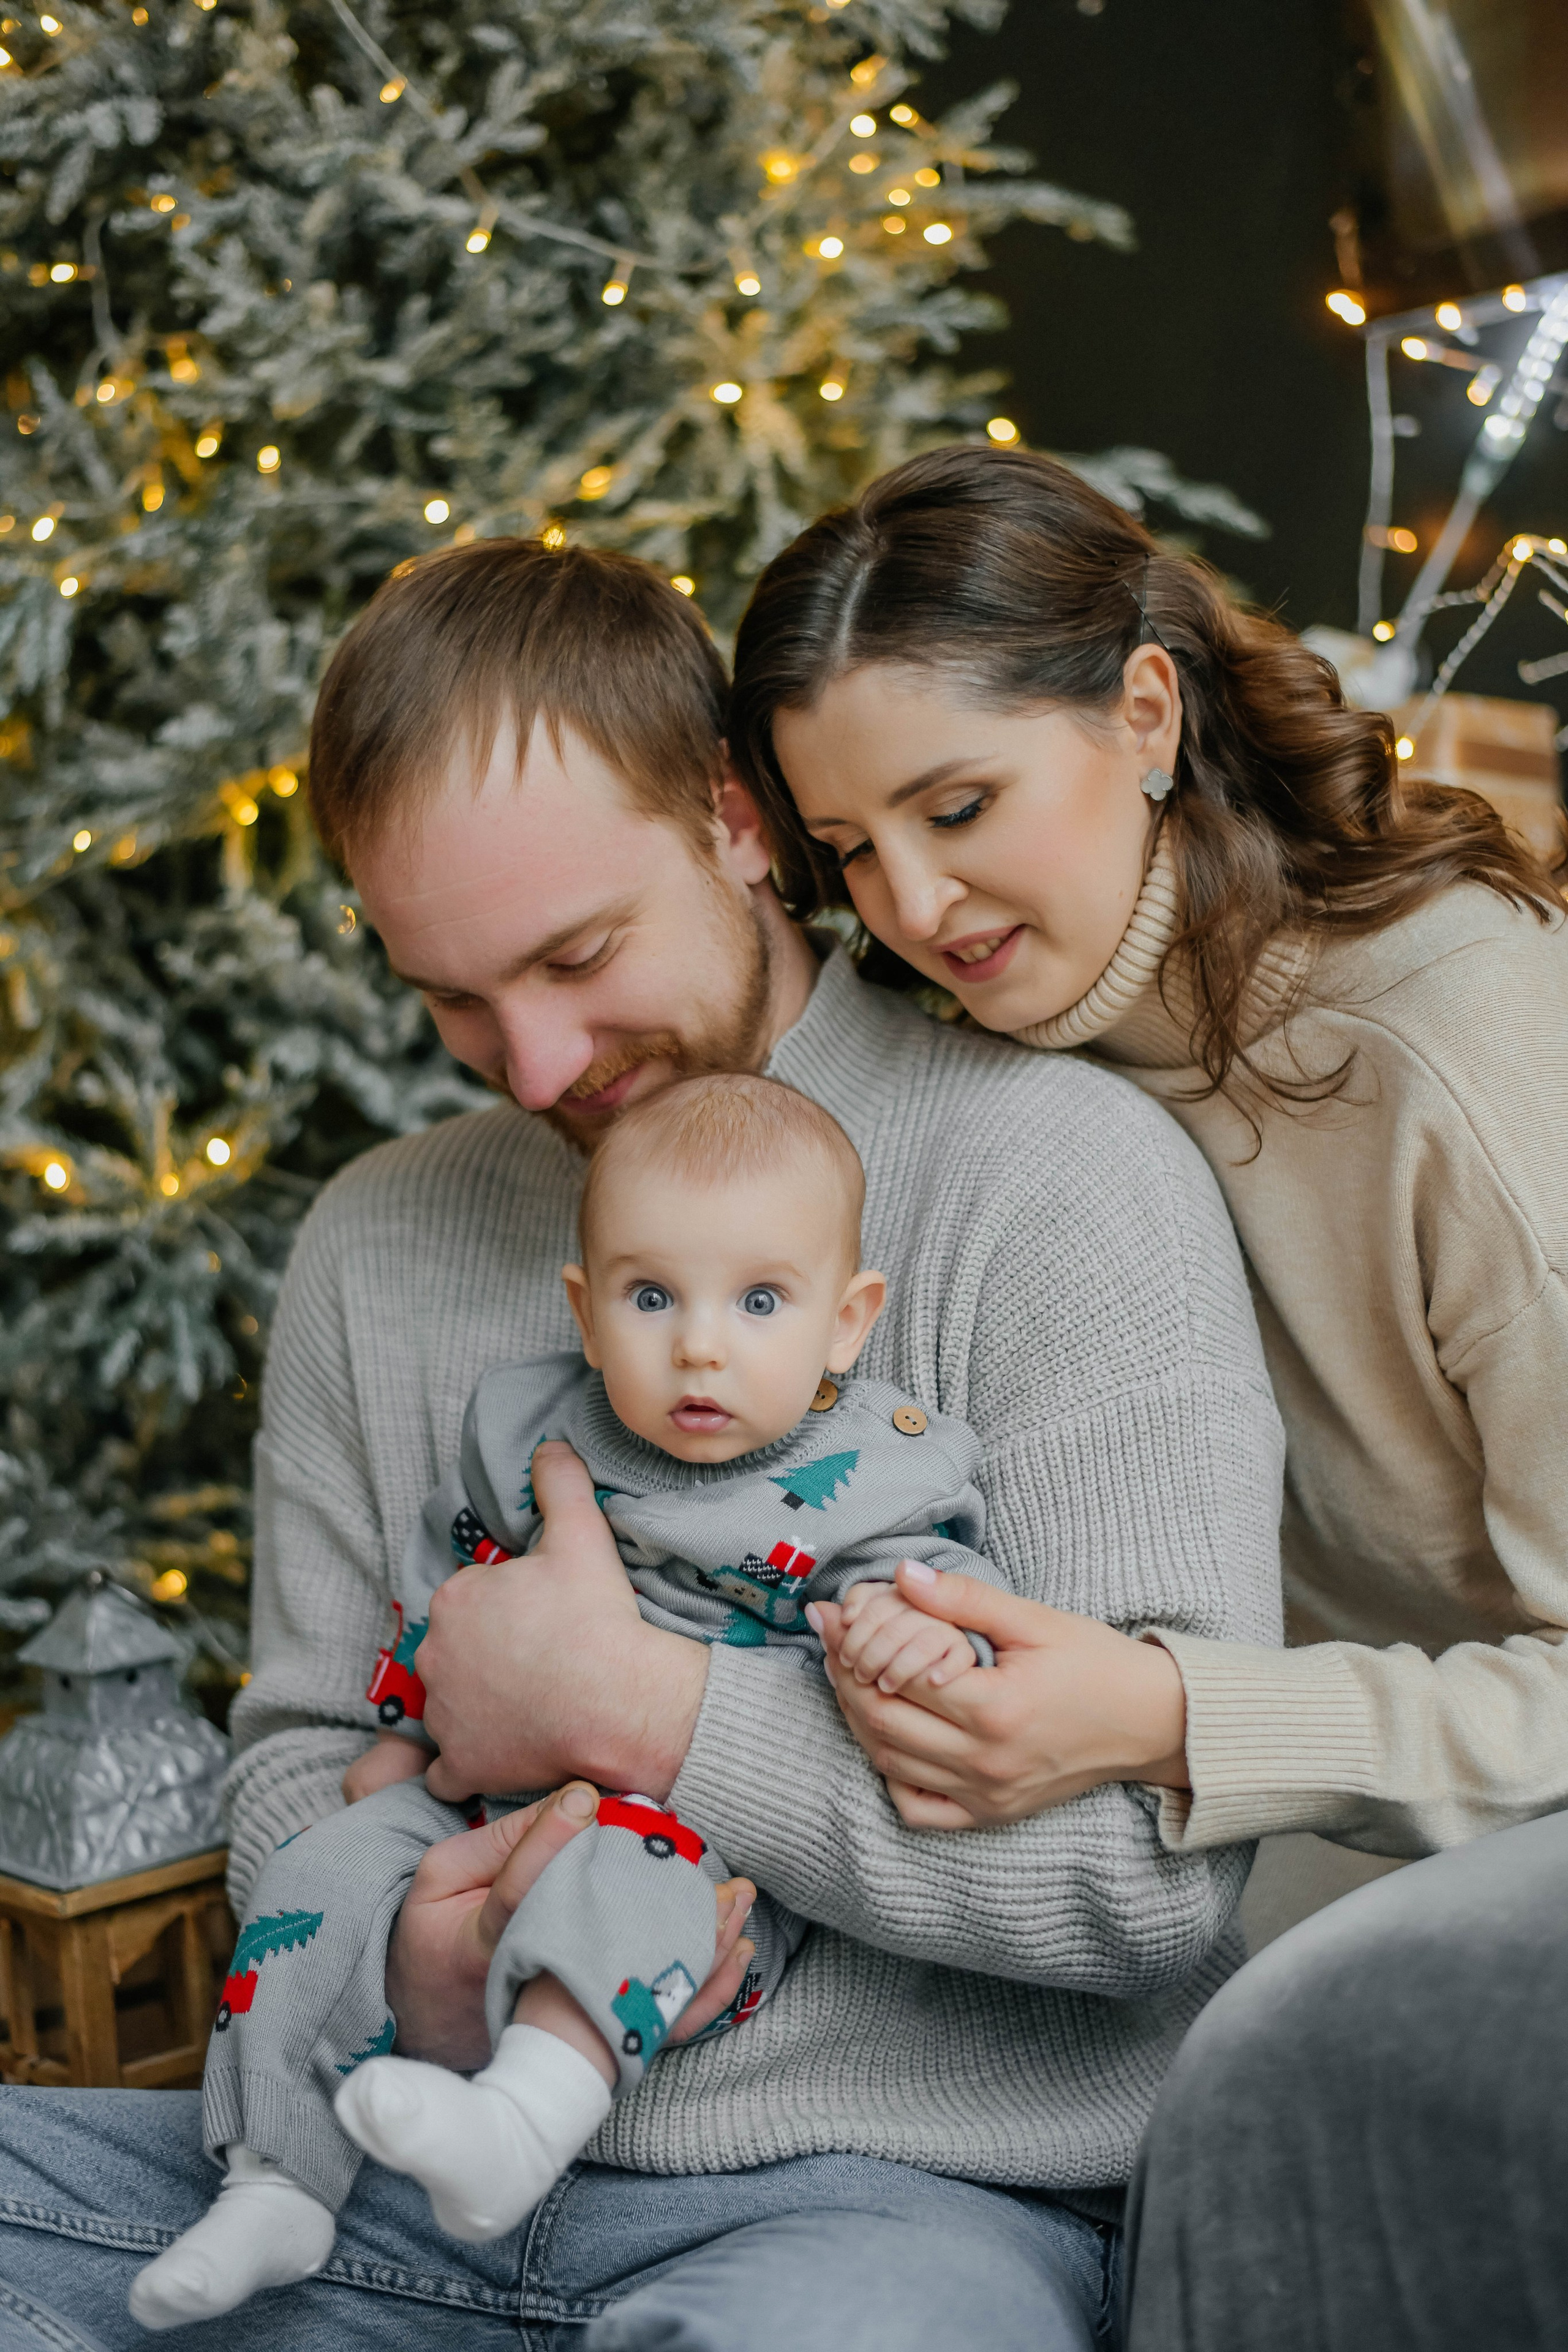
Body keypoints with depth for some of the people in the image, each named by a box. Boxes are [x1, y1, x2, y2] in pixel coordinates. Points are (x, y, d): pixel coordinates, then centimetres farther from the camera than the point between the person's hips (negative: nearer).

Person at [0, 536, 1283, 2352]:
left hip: (910, 2191, -6)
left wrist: (621, 1696, -14)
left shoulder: (1065, 1180, -9)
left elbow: (1173, 1842, -16)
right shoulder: (375, 1246, 11)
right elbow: (295, 1755, 13)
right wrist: (413, 1965, -11)